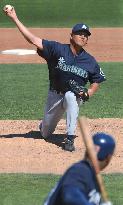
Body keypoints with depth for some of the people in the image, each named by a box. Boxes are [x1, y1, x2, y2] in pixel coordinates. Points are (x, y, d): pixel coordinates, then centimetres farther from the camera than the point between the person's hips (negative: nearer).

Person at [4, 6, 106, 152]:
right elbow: (33, 40, -21)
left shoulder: (90, 61, -9)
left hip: (75, 97, -1)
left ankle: (70, 138, -36)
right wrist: (15, 19, -29)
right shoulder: (57, 49, -14)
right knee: (45, 133, 12)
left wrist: (88, 93, -18)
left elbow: (96, 82, 4)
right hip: (55, 95, 1)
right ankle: (46, 123, 54)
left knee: (70, 96, -40)